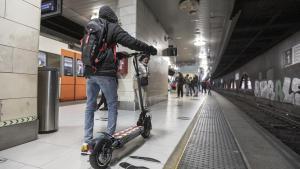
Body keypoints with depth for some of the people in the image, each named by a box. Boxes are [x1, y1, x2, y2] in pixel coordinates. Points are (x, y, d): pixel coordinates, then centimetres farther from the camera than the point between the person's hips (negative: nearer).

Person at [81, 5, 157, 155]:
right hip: (105, 72, -6)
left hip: (89, 72, 6)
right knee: (112, 105, 3)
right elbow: (131, 42, -11)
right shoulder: (113, 27, 1)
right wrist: (150, 49, -1)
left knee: (90, 106, 8)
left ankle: (87, 143, 10)